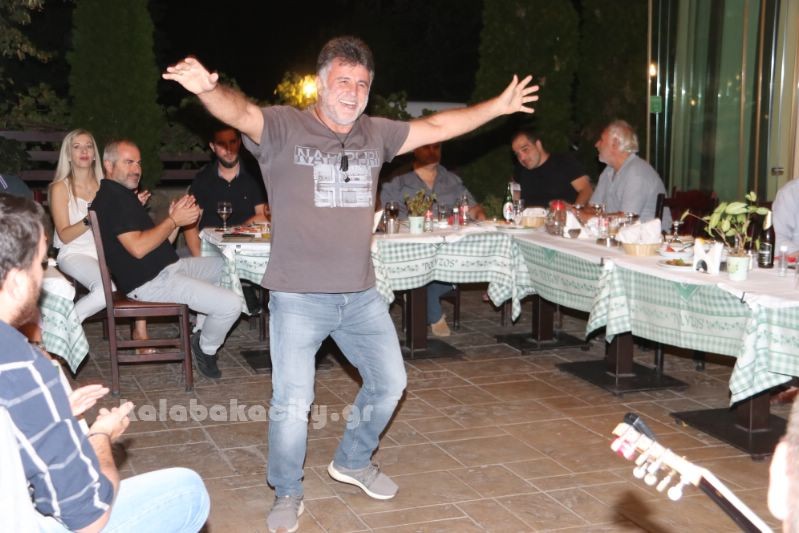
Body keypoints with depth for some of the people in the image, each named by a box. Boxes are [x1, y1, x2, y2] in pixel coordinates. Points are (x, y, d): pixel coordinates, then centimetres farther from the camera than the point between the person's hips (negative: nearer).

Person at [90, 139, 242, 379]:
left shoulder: (121, 194, 18)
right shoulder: (112, 197, -16)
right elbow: (138, 248, -26)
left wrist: (174, 216, 0)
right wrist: (174, 220, -16)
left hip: (166, 268, 11)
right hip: (148, 282, -11)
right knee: (230, 305, -21)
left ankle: (201, 330, 25)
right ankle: (206, 349, 8)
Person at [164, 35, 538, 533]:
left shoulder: (376, 134, 8)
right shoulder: (284, 128, -9)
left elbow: (436, 127, 16)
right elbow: (241, 112, -28)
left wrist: (499, 106, 18)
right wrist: (207, 89, -50)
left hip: (361, 295, 6)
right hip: (298, 297, -6)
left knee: (389, 383, 16)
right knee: (292, 403, -2)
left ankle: (352, 462, 42)